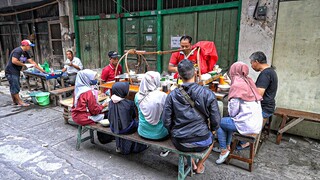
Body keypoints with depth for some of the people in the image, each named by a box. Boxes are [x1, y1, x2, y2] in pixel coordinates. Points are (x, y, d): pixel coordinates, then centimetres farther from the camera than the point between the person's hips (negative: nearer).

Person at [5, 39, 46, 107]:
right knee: (15, 87, -5)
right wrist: (24, 65, -18)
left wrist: (41, 70, 8)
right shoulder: (17, 51, -18)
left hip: (16, 72, 10)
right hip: (11, 72, -10)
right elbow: (14, 61, -27)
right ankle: (20, 102, 0)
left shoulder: (25, 53, 10)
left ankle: (15, 101, 25)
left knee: (13, 88, 16)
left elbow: (32, 61, 11)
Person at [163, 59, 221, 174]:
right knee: (211, 138, 34)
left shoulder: (172, 95, -12)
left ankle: (191, 163, 37)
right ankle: (199, 166, 42)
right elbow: (215, 122, -10)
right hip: (201, 143, -1)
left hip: (179, 143, 1)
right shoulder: (207, 94, -15)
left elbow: (166, 121, -8)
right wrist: (210, 130, 12)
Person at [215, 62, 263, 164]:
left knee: (219, 123, 8)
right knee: (229, 121, 27)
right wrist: (233, 115, 16)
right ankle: (227, 146, 33)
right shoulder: (249, 81, 9)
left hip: (247, 124, -8)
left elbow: (233, 109, -15)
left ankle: (224, 151, 18)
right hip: (257, 122, 8)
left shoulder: (237, 85, -14)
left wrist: (232, 115, 6)